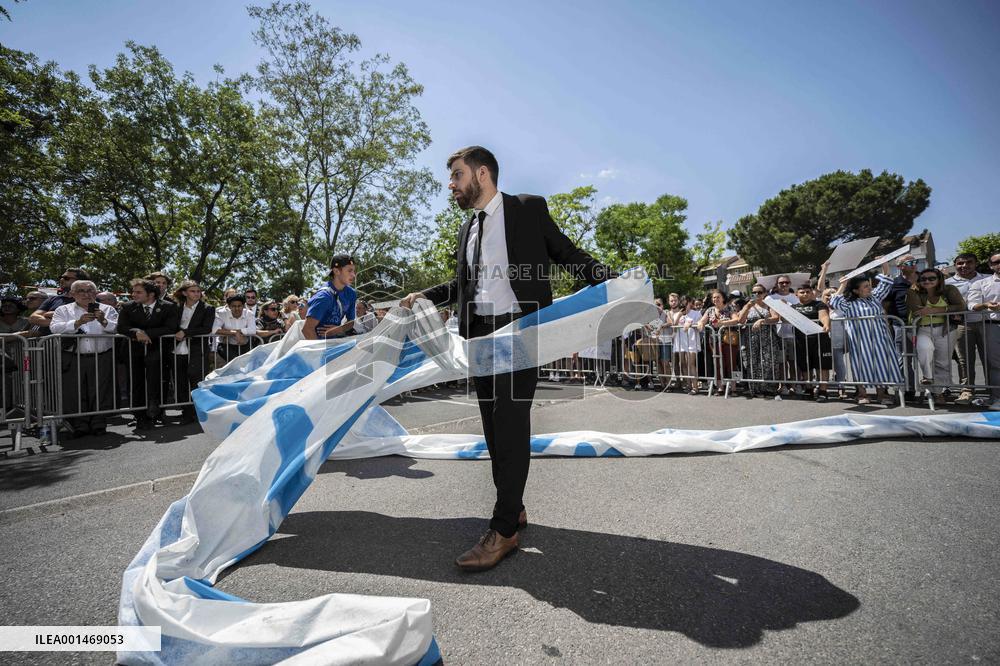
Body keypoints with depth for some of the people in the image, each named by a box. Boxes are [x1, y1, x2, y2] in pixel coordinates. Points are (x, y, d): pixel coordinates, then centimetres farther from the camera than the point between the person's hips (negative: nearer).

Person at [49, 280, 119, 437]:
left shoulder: (108, 310, 11)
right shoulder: (63, 310, 12)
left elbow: (117, 328, -1)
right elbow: (55, 328, -4)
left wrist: (103, 321, -18)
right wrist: (78, 322, -18)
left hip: (101, 358, 0)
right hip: (73, 359, 1)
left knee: (101, 393, 1)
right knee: (75, 394, 2)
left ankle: (99, 424, 11)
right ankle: (79, 426, 12)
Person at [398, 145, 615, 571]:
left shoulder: (528, 209, 2)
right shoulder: (467, 228, 18)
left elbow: (567, 254, 2)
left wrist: (612, 283, -11)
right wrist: (426, 295, 15)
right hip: (480, 332, 6)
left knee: (511, 419, -11)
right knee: (494, 422, 7)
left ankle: (504, 530, -5)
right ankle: (513, 508, 21)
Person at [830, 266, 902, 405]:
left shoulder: (875, 297, 12)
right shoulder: (849, 304, -4)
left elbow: (886, 283, 14)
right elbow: (834, 303, -19)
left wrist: (884, 266, 4)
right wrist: (842, 286, -15)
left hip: (879, 339, 5)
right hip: (861, 341, -5)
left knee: (881, 361, 2)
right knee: (863, 362, -2)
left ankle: (881, 392, 11)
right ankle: (862, 393, 7)